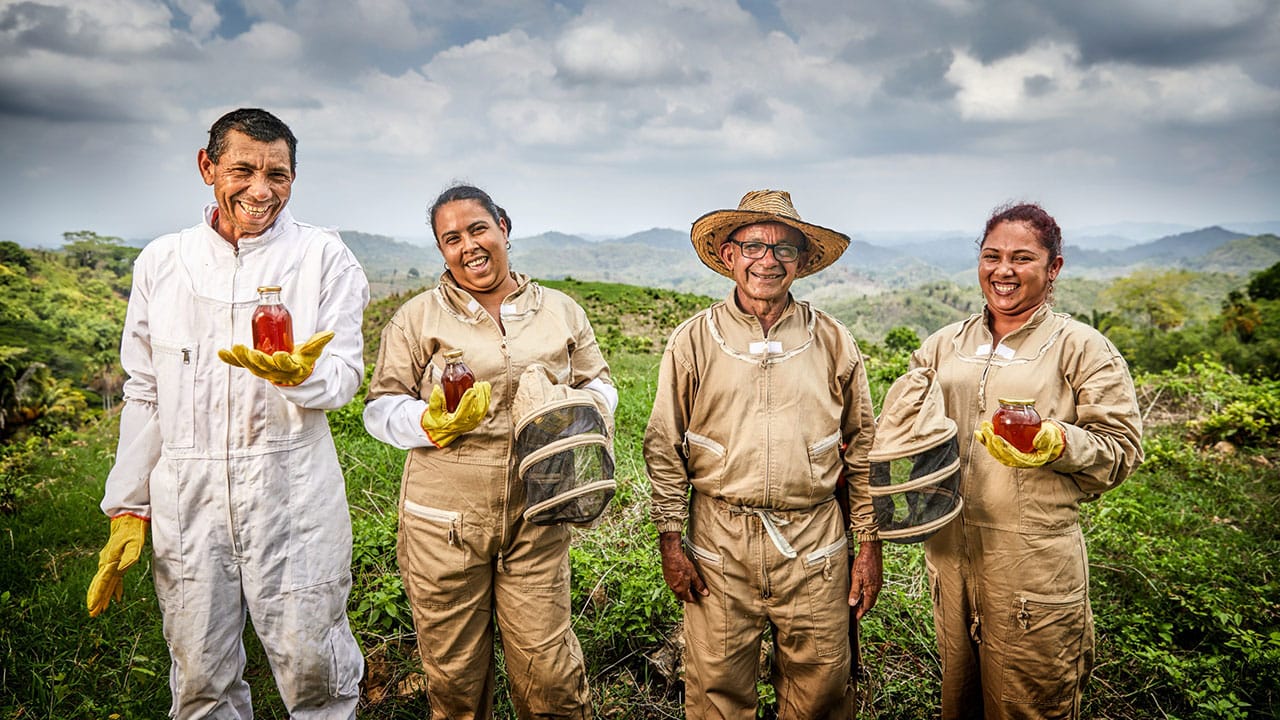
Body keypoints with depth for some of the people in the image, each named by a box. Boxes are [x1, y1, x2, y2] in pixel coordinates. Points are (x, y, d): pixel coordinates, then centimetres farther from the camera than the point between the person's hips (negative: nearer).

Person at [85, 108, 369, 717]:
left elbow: (345, 375, -2)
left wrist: (303, 375, -26)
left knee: (313, 667, 1)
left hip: (292, 490, -2)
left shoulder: (324, 257, 0)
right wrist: (127, 508, 10)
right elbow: (145, 393, 12)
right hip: (187, 495, 3)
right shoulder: (161, 261, 8)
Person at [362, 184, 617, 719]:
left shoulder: (560, 311, 10)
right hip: (445, 522, -1)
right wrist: (431, 423, -17)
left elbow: (597, 385, 17)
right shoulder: (418, 318, 3)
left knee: (547, 669, 3)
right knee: (453, 671, 11)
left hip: (537, 518, 1)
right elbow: (381, 407, 3)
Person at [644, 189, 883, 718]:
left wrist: (870, 544, 6)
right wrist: (670, 541, 0)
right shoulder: (693, 340, 0)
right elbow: (664, 448, 3)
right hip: (719, 541, -1)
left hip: (814, 545, 1)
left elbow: (863, 449, 8)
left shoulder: (832, 341, 4)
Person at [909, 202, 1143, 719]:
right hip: (950, 547, 5)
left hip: (1035, 562, -4)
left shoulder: (1081, 348, -3)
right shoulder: (945, 346, 10)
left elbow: (1122, 449, -6)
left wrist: (1056, 443, -23)